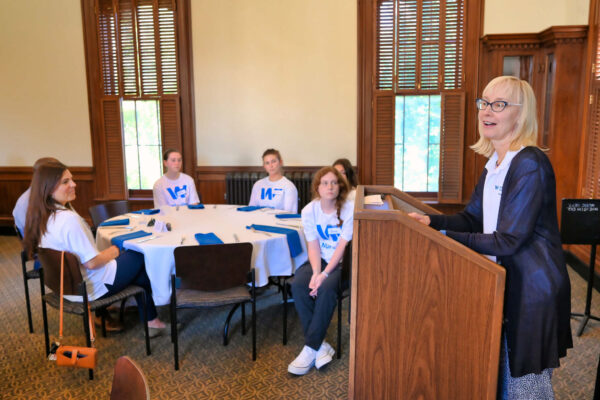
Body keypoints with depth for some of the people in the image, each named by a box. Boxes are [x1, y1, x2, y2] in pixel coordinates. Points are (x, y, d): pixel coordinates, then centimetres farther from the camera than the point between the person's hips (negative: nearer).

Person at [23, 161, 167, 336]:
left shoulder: (40, 217, 0)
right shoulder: (68, 219, -29)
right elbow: (91, 262, -27)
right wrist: (113, 251, -8)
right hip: (89, 288, -9)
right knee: (140, 257, 8)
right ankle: (150, 320, 17)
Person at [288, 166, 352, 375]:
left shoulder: (349, 209, -14)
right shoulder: (309, 210, -5)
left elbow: (342, 246, -18)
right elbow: (313, 246, -5)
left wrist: (324, 274, -26)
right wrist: (315, 272, -20)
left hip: (342, 262, -3)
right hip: (319, 259, 4)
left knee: (326, 288, -31)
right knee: (298, 285, -24)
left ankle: (311, 348, -19)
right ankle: (320, 345, -18)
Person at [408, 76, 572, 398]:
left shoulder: (530, 165, -22)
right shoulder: (494, 163, 6)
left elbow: (508, 240, -23)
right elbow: (473, 218, 10)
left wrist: (445, 237, -21)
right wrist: (431, 221, -6)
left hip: (533, 287, -8)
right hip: (503, 279, 8)